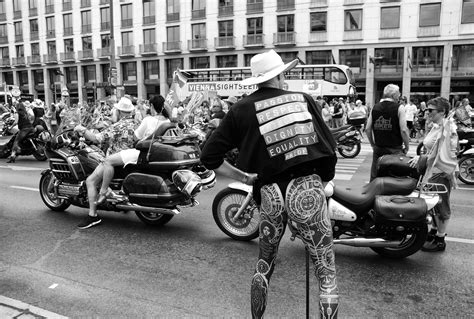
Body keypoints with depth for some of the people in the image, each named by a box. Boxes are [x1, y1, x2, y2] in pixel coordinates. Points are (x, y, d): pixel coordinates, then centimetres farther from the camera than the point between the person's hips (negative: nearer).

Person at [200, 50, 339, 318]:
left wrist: (244, 177, 11)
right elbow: (329, 146, 6)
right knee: (327, 270, 9)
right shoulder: (304, 99, 9)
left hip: (269, 193, 2)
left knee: (265, 263, 25)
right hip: (307, 188, -1)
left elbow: (210, 157, 4)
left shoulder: (242, 110, 8)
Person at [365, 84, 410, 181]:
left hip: (378, 149, 4)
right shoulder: (399, 108, -7)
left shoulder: (375, 107, 5)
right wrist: (407, 147, 1)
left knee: (374, 178, 11)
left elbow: (367, 129, 5)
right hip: (394, 149, -4)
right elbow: (403, 130, -12)